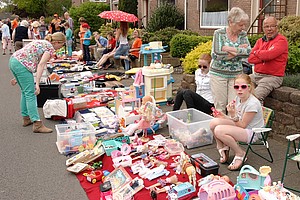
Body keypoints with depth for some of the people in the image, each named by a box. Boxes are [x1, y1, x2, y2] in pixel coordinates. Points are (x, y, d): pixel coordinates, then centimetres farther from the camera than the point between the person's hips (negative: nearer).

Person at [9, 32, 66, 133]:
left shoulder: (41, 42, 24)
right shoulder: (50, 48, -3)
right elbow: (41, 65, -16)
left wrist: (17, 77, 26)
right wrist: (37, 84, -20)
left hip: (13, 60, 10)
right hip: (21, 65, -9)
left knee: (25, 91, 19)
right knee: (30, 94, -9)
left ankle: (26, 118, 28)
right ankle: (37, 124, -10)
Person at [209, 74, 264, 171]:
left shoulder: (253, 103, -23)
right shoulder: (238, 98, 2)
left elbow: (242, 125, -19)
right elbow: (236, 120, 9)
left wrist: (233, 115, -29)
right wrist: (223, 116, -5)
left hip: (252, 133, -8)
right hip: (240, 127, 8)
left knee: (219, 130, -29)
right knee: (213, 123, -14)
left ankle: (240, 154, -8)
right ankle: (223, 148, 7)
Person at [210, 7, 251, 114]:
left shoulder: (243, 34, 5)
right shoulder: (219, 33, -6)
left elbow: (248, 52, -9)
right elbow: (215, 55, -18)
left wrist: (230, 49, -18)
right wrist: (239, 50, -13)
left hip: (236, 74, 3)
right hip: (219, 74, -2)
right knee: (220, 105, 4)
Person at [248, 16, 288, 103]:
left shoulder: (281, 40, -4)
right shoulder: (260, 41, 16)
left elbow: (269, 55, -20)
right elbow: (250, 58, 5)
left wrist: (257, 52, 1)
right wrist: (264, 57, -10)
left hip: (272, 77, -7)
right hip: (256, 75, 7)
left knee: (255, 98, -28)